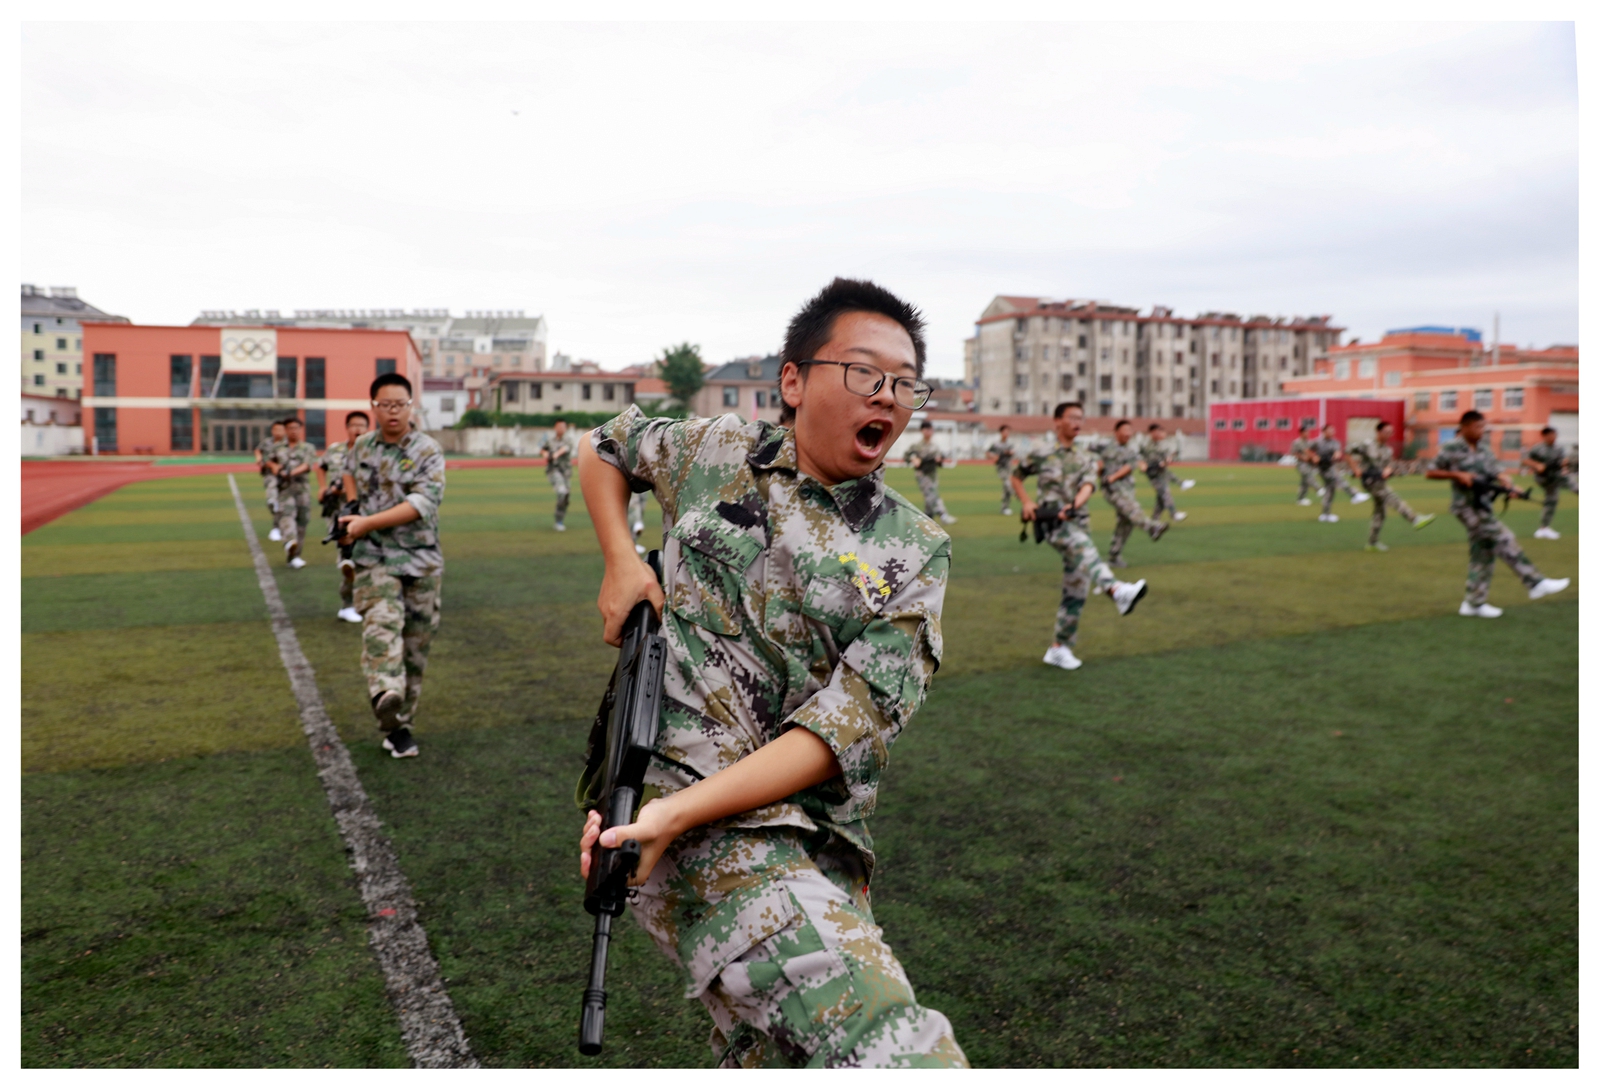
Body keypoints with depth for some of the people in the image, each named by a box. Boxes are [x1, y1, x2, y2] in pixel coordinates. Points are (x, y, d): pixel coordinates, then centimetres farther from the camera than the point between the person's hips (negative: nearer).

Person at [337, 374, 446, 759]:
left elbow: (423, 503, -18)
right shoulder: (361, 447, 7)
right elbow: (349, 474, 30)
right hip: (374, 558, 1)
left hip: (421, 559, 0)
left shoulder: (428, 452, -4)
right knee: (381, 624, -24)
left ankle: (401, 720, 18)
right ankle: (387, 697, -44)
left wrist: (366, 523, -21)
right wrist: (349, 510, 11)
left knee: (416, 644, 5)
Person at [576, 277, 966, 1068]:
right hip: (698, 827, -3)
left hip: (818, 851, 4)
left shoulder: (915, 552, 3)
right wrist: (619, 564, 8)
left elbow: (848, 725, -8)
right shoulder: (717, 454, 5)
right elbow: (604, 447, 26)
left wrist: (681, 810, -19)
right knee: (903, 1054, -23)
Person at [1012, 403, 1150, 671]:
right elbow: (1016, 477, 18)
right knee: (1084, 548, -36)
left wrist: (1073, 505, -25)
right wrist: (1026, 503, 0)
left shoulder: (1085, 460, 16)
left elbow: (1087, 485, -3)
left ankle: (1059, 648, 14)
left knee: (1076, 591, 3)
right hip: (1052, 522, -5)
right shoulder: (1041, 454, 6)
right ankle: (1117, 590, -61)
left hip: (1077, 524, 5)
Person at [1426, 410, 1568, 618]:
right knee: (1504, 540, -13)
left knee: (1482, 554, 9)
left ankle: (1474, 603, 15)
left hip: (1484, 506, 8)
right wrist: (1457, 475, -16)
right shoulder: (1451, 449, -7)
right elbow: (1431, 473, -6)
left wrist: (1504, 478, -14)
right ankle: (1535, 583, -9)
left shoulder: (1484, 449, 13)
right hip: (1467, 506, -8)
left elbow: (1495, 470, 8)